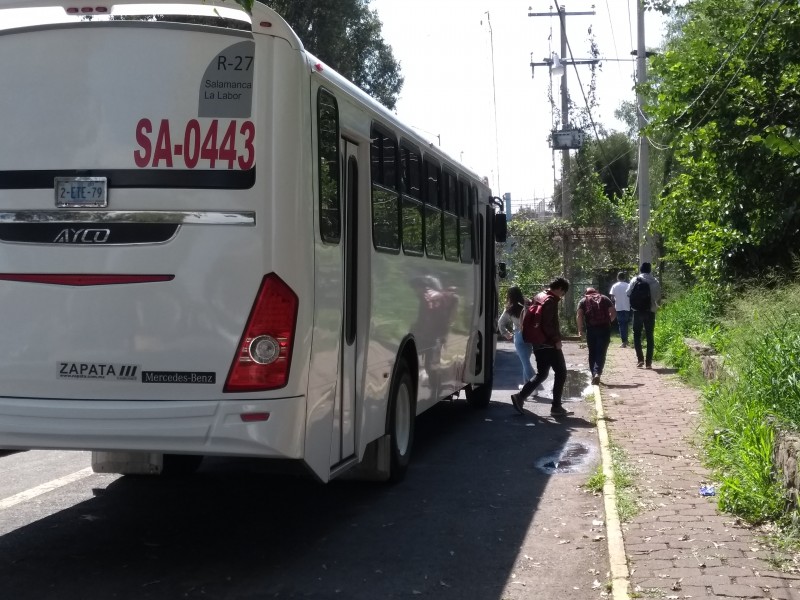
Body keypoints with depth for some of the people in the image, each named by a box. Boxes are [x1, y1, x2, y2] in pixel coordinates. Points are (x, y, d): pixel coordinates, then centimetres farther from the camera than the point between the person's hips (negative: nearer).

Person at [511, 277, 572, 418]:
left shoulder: (539, 297, 14)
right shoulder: (551, 300, -14)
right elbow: (547, 324, -23)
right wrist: (556, 340, -16)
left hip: (538, 343, 9)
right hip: (549, 344, -9)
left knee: (542, 374, 14)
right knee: (561, 373, 1)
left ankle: (520, 397, 2)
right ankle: (556, 407, 2)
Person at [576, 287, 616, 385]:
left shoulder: (583, 301, 13)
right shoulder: (605, 298, 16)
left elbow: (579, 316, -2)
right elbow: (613, 313, 6)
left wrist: (580, 330, 1)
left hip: (591, 329, 0)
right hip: (604, 328, 0)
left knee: (592, 353, 13)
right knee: (601, 352, -2)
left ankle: (593, 375, 16)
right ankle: (597, 373, -20)